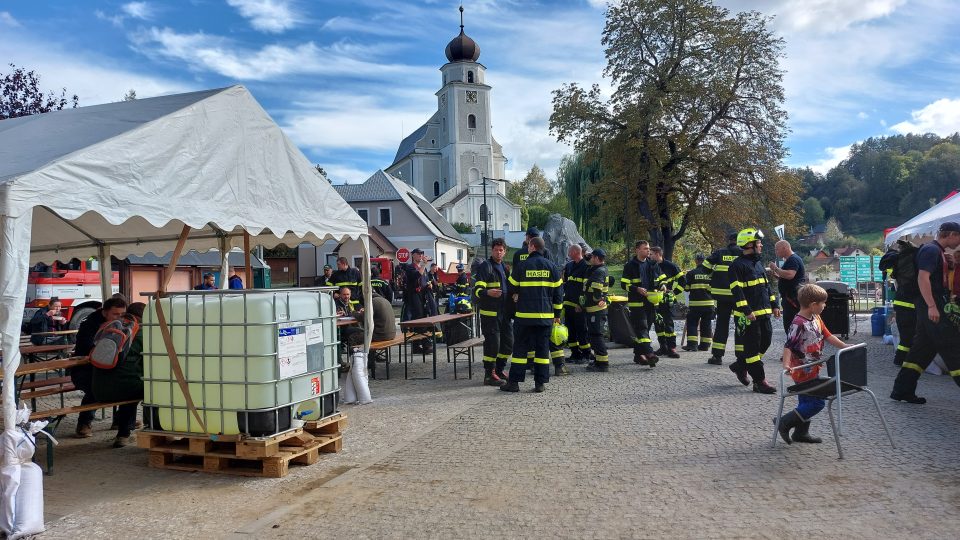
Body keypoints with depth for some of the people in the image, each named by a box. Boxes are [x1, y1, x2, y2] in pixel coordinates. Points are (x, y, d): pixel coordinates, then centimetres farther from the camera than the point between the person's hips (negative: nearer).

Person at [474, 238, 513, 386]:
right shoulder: (485, 267, -9)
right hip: (490, 312, -8)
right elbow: (477, 290, -19)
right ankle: (489, 375, 3)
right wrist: (488, 293, -37)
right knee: (492, 343, -7)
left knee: (508, 342, 11)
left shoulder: (504, 267, 18)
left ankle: (499, 370, 25)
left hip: (504, 312, 8)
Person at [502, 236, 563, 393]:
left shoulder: (521, 266, -4)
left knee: (520, 348, 4)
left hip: (524, 315, -2)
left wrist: (516, 295, 31)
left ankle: (514, 382, 5)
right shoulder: (551, 267, 4)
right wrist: (557, 314, 14)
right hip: (546, 315, 2)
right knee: (543, 348, 7)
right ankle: (540, 383, 7)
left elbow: (512, 288, 8)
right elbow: (558, 293, 7)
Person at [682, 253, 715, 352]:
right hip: (709, 303, 3)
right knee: (706, 324, 12)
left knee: (692, 323, 5)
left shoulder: (691, 273, -7)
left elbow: (686, 287, -1)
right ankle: (705, 345, 15)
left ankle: (692, 344, -5)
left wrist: (684, 278, 16)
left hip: (695, 303, -3)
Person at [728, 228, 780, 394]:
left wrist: (774, 305, 17)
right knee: (752, 346, -4)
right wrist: (747, 311, -22)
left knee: (766, 341, 12)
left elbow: (766, 285, 24)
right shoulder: (738, 265, -11)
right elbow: (736, 291, -17)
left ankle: (740, 365, 28)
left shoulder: (758, 263, 18)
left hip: (763, 312, 9)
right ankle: (760, 382, 1)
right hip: (748, 315, -9)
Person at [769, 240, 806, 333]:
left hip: (793, 298, -11)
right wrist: (776, 275, 14)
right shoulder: (789, 260, 22)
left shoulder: (793, 259, -12)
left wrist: (776, 269, -17)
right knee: (787, 324, 14)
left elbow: (790, 275, -28)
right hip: (790, 298, 11)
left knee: (789, 325, -12)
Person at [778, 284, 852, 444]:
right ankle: (785, 422, 0)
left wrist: (844, 346, 9)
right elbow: (788, 346, -27)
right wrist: (786, 364, -38)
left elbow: (827, 335, 16)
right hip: (803, 372, -10)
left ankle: (801, 433, 28)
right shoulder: (798, 324, -23)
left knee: (807, 402, 17)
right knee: (817, 402, -7)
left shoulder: (816, 319, 5)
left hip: (812, 370, 10)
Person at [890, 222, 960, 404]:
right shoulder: (931, 250, -13)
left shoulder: (939, 251, 19)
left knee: (922, 350, 11)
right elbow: (923, 277, -24)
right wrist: (931, 306, -29)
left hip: (934, 307, 10)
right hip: (933, 308, -10)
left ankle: (902, 390, 14)